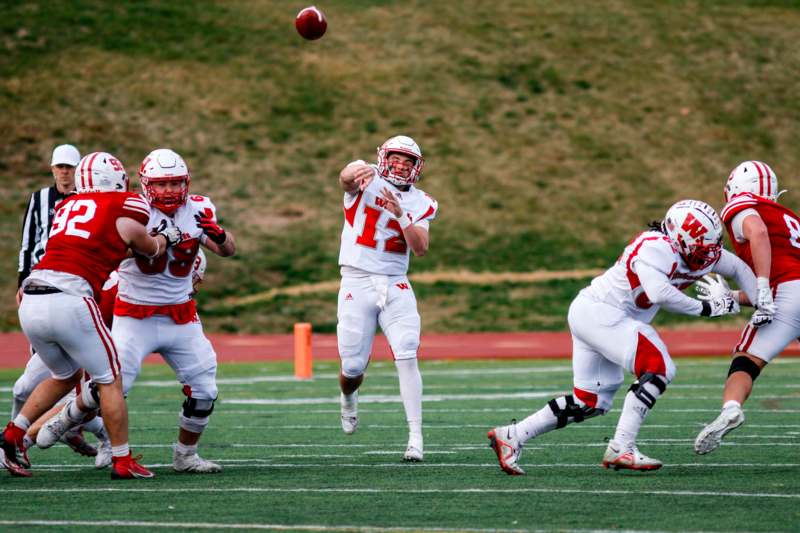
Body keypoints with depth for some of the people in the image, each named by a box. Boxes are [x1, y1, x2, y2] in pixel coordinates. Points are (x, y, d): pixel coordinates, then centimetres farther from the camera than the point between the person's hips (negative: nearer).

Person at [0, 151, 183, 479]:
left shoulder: (65, 207, 20)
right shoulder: (126, 215, 6)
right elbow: (152, 250, 25)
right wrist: (169, 236, 47)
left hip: (30, 302, 6)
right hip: (69, 301, -6)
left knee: (66, 376, 26)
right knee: (109, 381, 10)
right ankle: (122, 462, 10)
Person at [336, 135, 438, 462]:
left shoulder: (421, 204, 7)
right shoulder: (366, 180, -3)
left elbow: (421, 249, -7)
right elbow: (346, 178, -29)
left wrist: (400, 214, -21)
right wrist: (355, 174, -54)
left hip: (395, 287, 2)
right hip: (357, 283, -2)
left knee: (407, 358, -12)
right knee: (353, 367, 2)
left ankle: (416, 438, -10)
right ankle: (348, 398, 39)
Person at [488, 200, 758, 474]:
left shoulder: (700, 253, 5)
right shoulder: (657, 248, -22)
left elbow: (738, 268, 20)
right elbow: (660, 293, -36)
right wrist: (706, 308, -26)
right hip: (600, 314, -10)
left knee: (590, 403, 13)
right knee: (659, 369, -17)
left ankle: (510, 436, 15)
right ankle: (621, 449, -15)